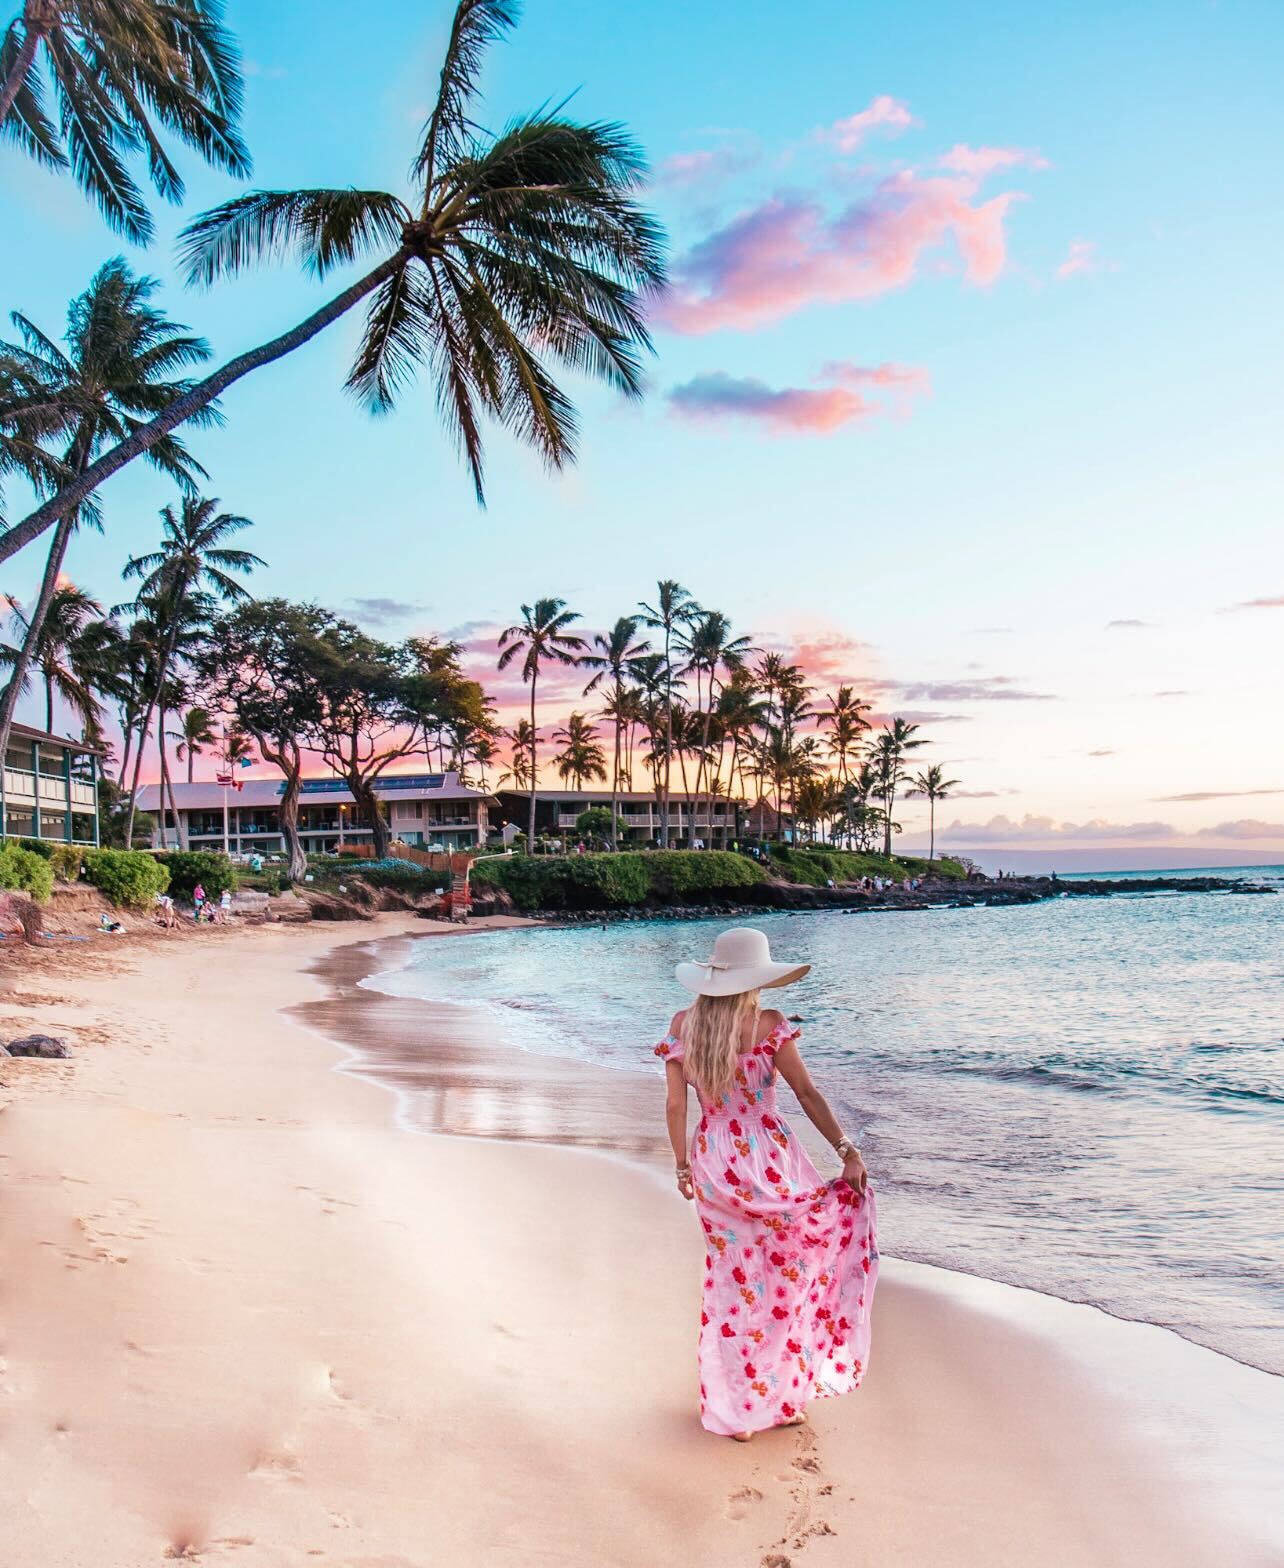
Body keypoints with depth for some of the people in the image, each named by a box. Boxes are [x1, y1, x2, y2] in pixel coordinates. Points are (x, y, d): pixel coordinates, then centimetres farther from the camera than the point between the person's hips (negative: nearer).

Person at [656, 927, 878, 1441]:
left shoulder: (682, 1025, -2)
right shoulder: (768, 1025, -11)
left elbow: (675, 1104, 2)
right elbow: (807, 1094, -10)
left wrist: (682, 1166, 13)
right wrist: (845, 1150, -5)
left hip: (713, 1162, 4)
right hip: (768, 1157, -4)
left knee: (732, 1282, 15)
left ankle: (734, 1411, 25)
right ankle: (784, 1397, 19)